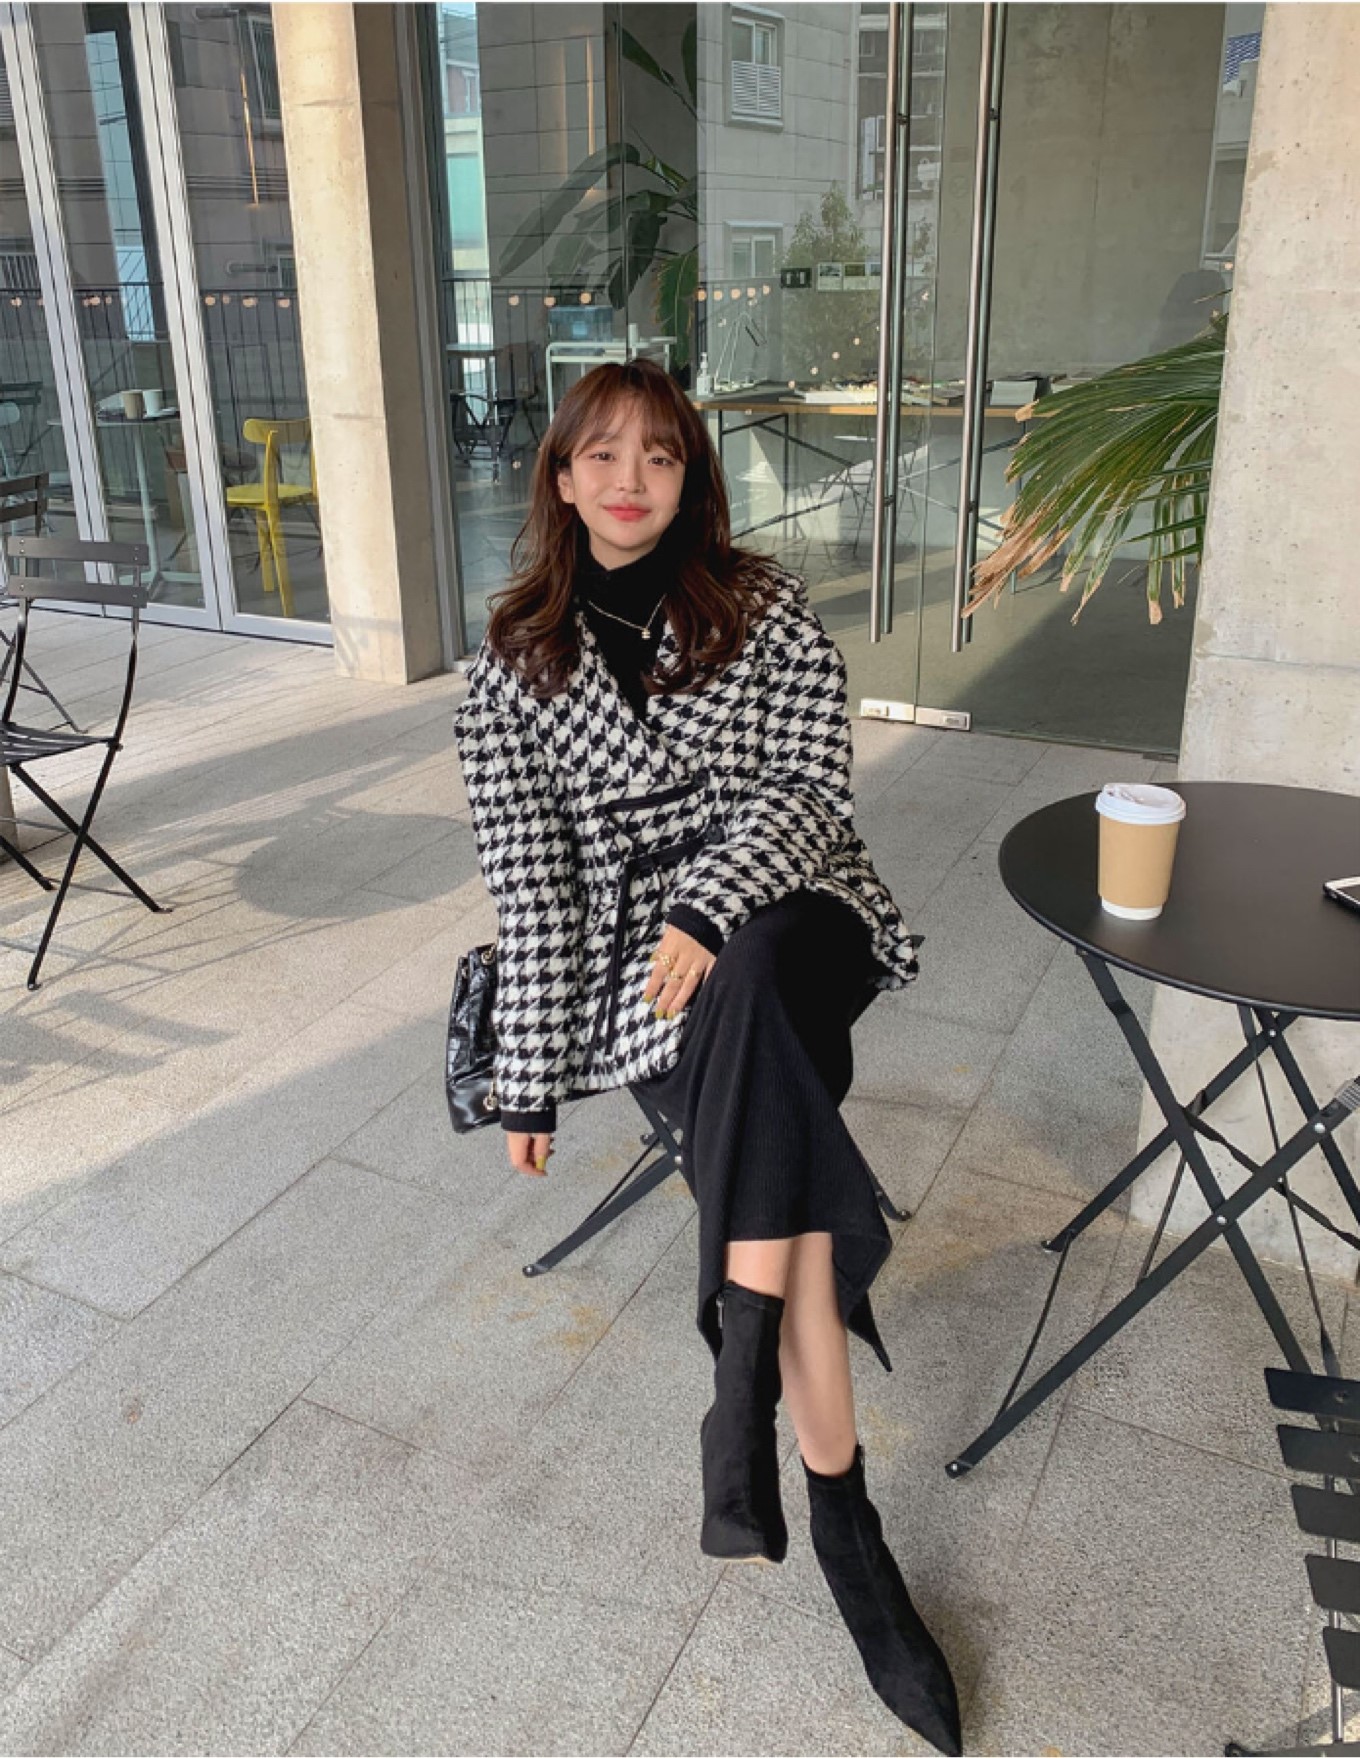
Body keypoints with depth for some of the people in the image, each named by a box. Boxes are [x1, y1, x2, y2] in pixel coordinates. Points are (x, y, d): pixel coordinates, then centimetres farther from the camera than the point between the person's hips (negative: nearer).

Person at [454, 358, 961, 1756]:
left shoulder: (761, 608, 10)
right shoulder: (516, 663, 8)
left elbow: (805, 780, -2)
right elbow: (528, 882, 2)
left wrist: (711, 908, -21)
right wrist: (532, 1078, -2)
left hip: (789, 913, 0)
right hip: (638, 955, 0)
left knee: (755, 976, -37)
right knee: (777, 1133, -28)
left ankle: (743, 1396, -32)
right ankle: (838, 1515, -21)